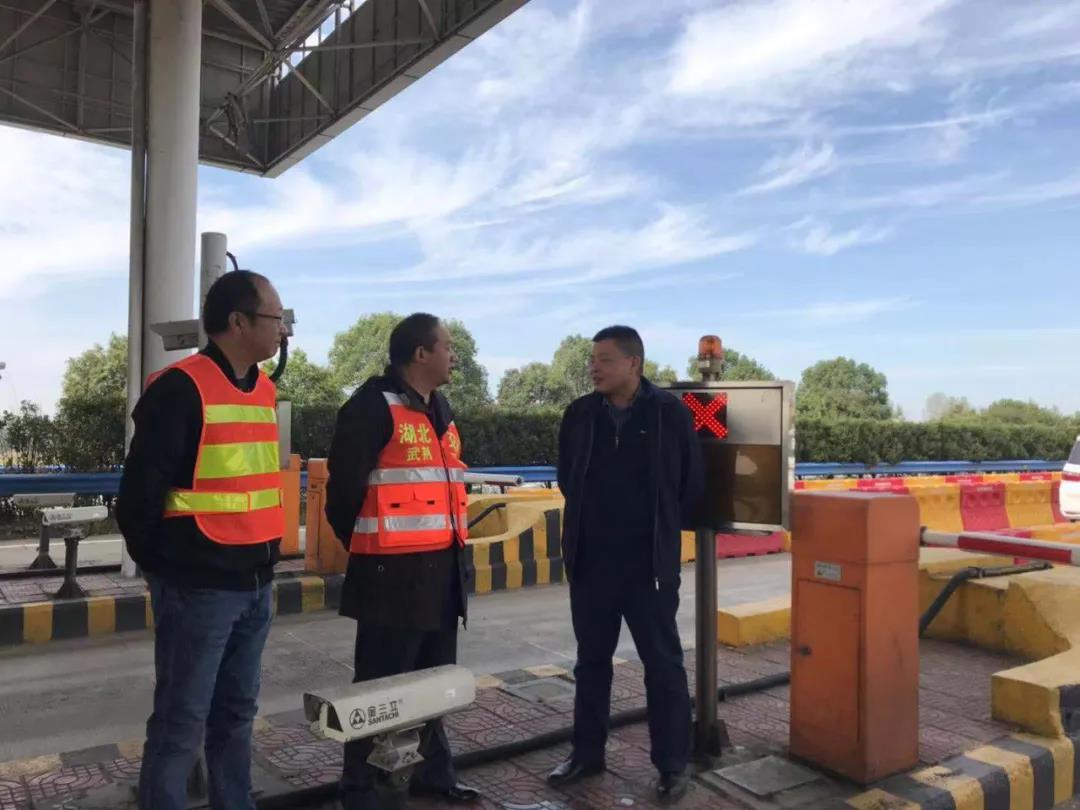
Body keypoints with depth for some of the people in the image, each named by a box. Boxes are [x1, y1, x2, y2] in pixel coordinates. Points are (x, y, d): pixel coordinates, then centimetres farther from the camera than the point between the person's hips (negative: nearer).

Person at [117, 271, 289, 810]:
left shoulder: (264, 389, 10)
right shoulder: (182, 388, -15)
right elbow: (141, 488, -14)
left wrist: (266, 557, 15)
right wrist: (163, 565, -5)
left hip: (255, 583, 8)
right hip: (199, 587, -7)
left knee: (236, 712, 19)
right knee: (182, 721, 4)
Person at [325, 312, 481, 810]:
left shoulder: (439, 408, 15)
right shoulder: (374, 406, -13)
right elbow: (345, 486, -13)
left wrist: (453, 549, 15)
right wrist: (368, 548, -1)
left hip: (442, 567, 8)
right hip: (394, 572, -8)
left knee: (434, 679, 19)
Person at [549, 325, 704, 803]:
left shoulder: (669, 413, -8)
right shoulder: (580, 414, 2)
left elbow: (692, 481, 1)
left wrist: (662, 528, 8)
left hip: (649, 563, -4)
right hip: (590, 560, 4)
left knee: (663, 664, 6)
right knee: (591, 660, 15)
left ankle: (673, 766, 19)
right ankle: (587, 753, 29)